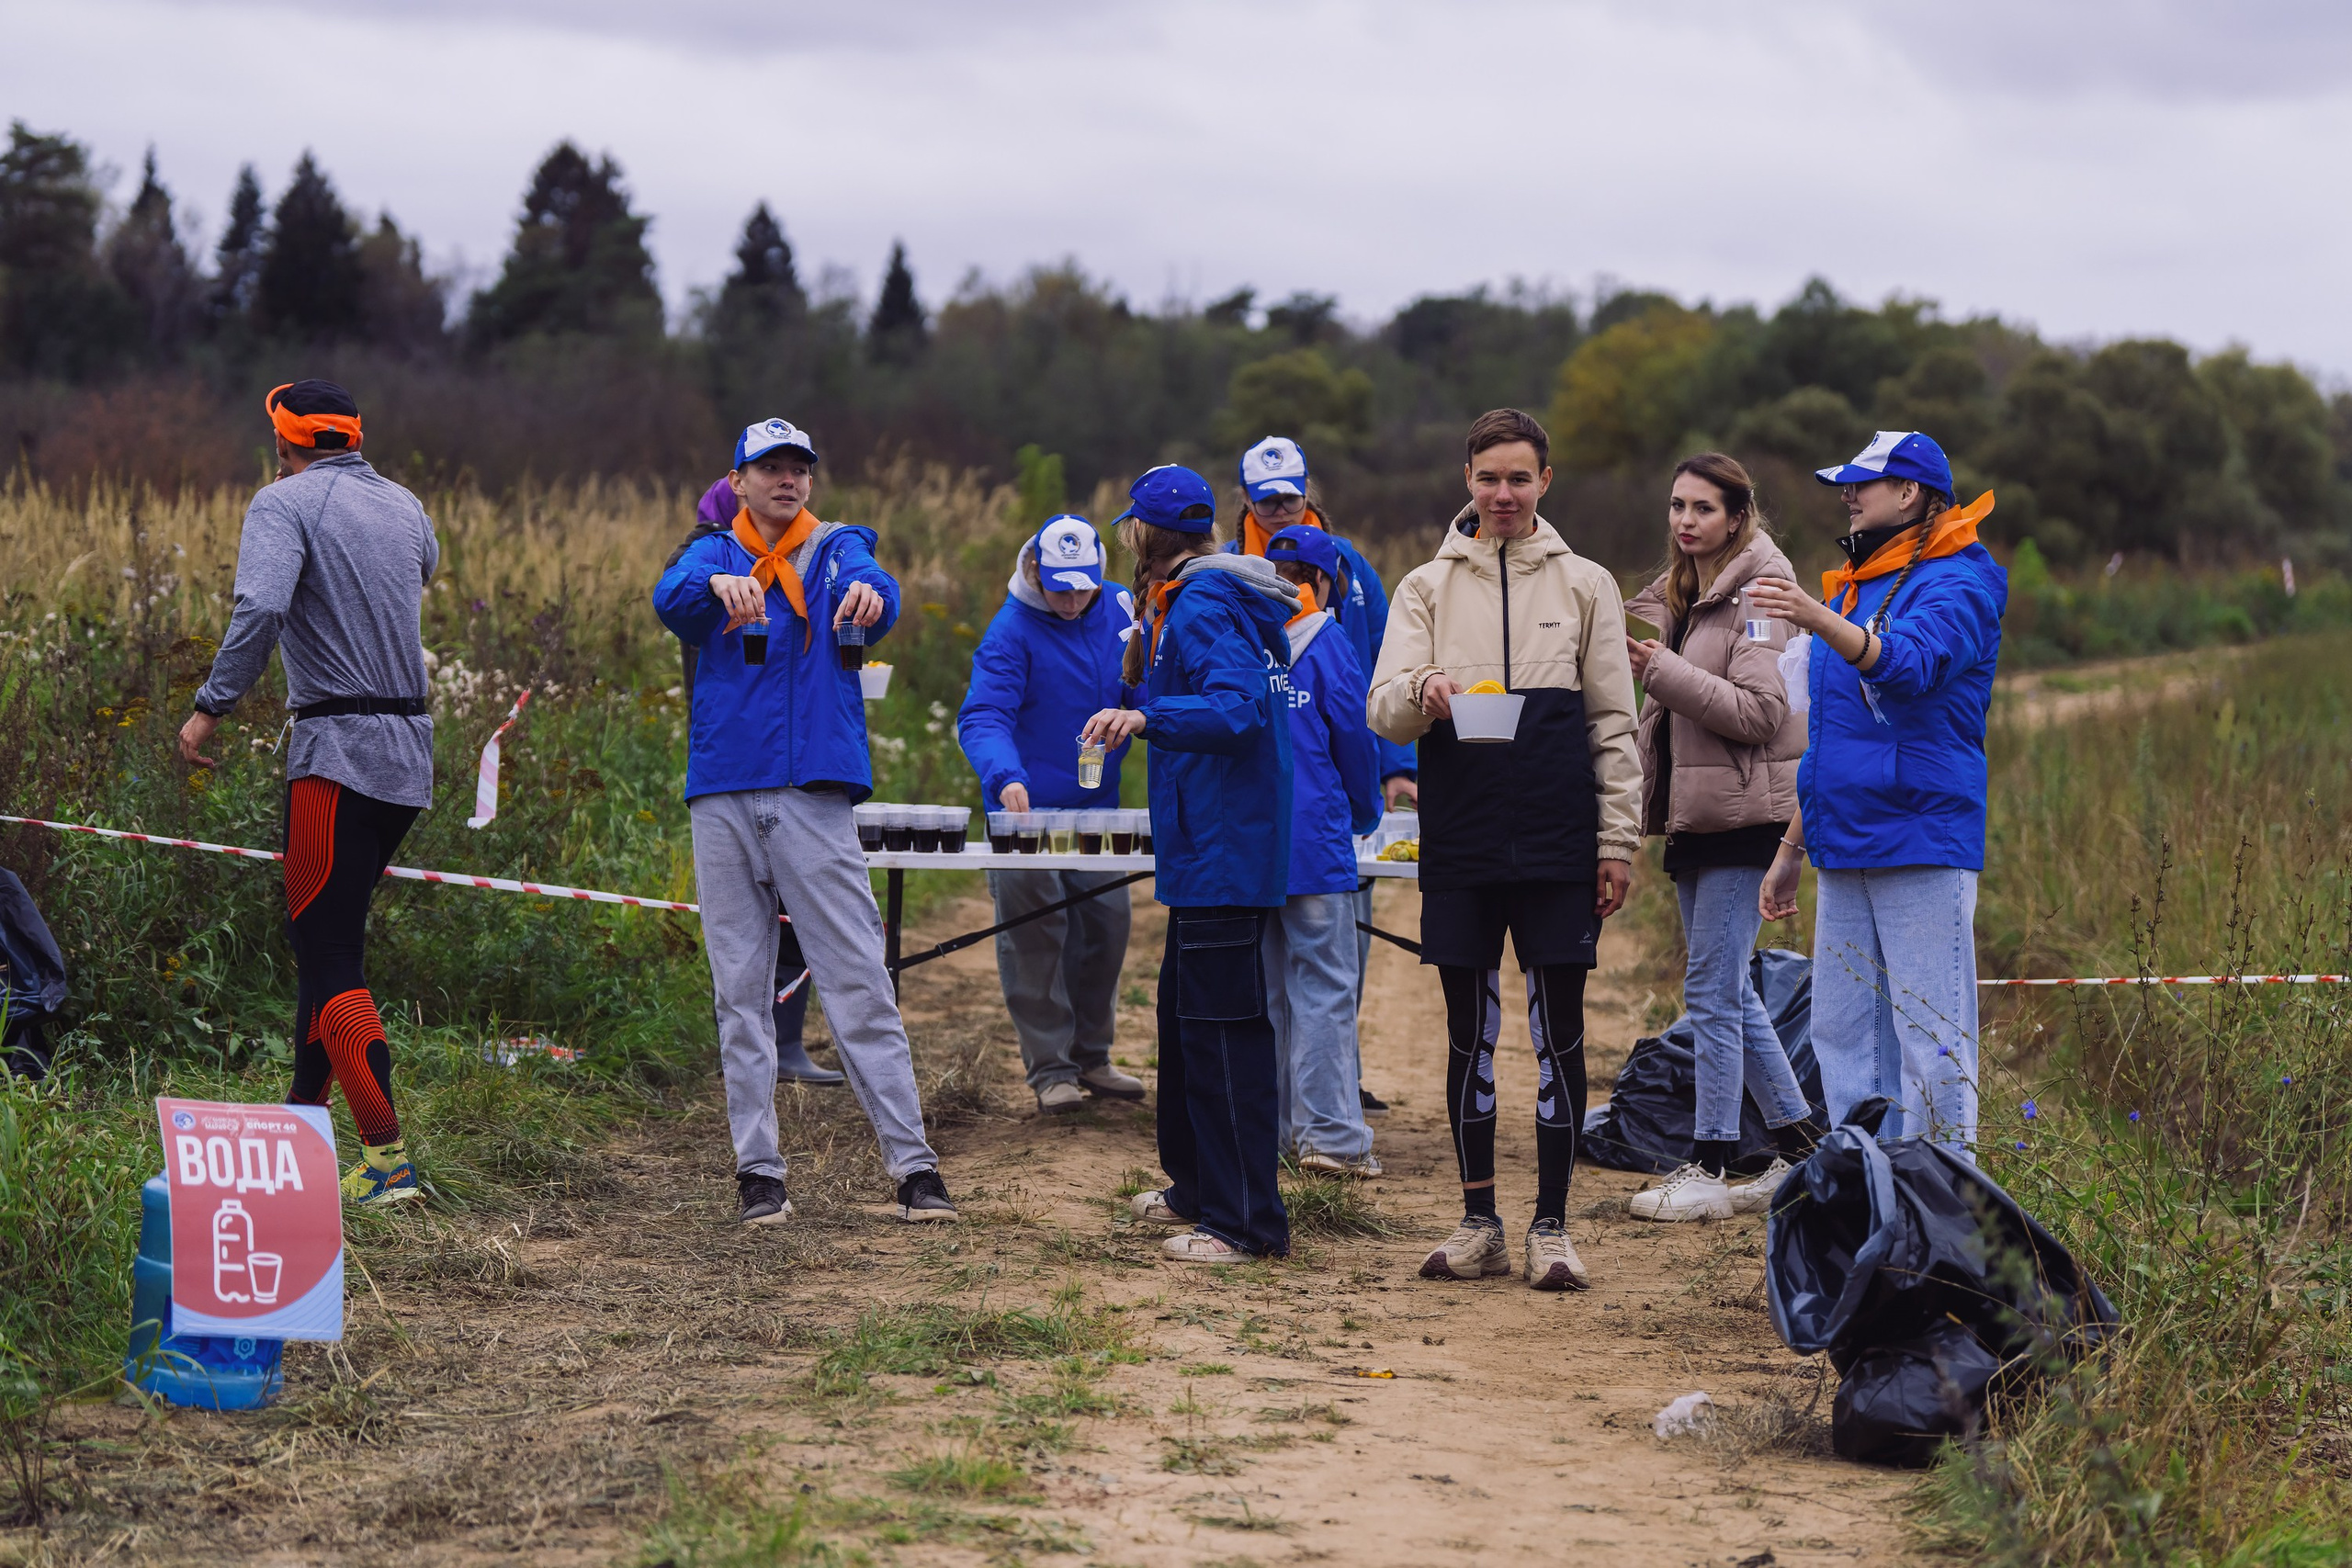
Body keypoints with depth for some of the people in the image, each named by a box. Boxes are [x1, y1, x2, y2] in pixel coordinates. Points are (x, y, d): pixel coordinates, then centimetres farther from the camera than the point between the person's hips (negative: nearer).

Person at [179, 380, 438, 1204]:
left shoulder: (285, 503, -6)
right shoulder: (406, 507, 14)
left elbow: (261, 608, -23)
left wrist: (210, 706, -18)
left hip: (340, 756, -7)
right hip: (412, 756, 7)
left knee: (328, 955, -6)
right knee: (332, 933, 19)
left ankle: (389, 1158, -15)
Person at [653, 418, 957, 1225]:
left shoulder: (837, 548, 9)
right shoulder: (714, 555, 13)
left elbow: (874, 590, -14)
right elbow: (672, 600, -10)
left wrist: (869, 594, -39)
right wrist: (719, 584, -33)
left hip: (814, 793, -2)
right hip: (724, 795, 2)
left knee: (859, 980, -6)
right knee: (740, 990, 4)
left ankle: (913, 1163, -6)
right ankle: (757, 1168, 8)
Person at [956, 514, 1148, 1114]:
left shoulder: (1118, 610, 3)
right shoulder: (1011, 630, -14)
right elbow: (983, 716, -24)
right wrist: (1006, 776, -42)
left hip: (1097, 805, 5)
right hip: (1027, 808, -5)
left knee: (1106, 923, 9)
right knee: (1034, 931, -5)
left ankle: (1091, 1057, 22)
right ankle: (1050, 1069, 1)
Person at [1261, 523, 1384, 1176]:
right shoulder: (1326, 645, -6)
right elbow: (1357, 741, -1)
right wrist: (1366, 814, 18)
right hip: (1314, 843, -5)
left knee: (1261, 987, 13)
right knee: (1323, 986, -4)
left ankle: (1265, 1125, 16)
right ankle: (1328, 1134, -8)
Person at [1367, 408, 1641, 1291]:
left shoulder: (1585, 586, 9)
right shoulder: (1426, 588, 8)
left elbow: (1614, 723, 9)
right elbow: (1383, 711, -1)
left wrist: (1619, 838, 3)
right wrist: (1422, 691, -25)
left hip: (1558, 841, -1)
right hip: (1460, 839, 1)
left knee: (1559, 1033, 0)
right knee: (1469, 1033, 5)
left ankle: (1551, 1226, 8)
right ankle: (1479, 1224, 14)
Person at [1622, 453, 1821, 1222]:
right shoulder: (1678, 590, 15)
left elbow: (1759, 711, -19)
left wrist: (1663, 669, -20)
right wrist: (1637, 657, 5)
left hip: (1740, 809, -9)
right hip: (1691, 808, 9)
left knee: (1712, 991, -8)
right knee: (1731, 993, 11)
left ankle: (1709, 1170, -3)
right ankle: (1800, 1145, 20)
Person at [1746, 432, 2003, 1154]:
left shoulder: (1954, 584, -6)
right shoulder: (1853, 586, 21)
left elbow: (1910, 662, -28)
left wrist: (1818, 619, -44)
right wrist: (1791, 848, 24)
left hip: (1922, 840, -9)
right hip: (1845, 849, 9)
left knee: (1929, 1032, -8)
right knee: (1842, 1029, 9)